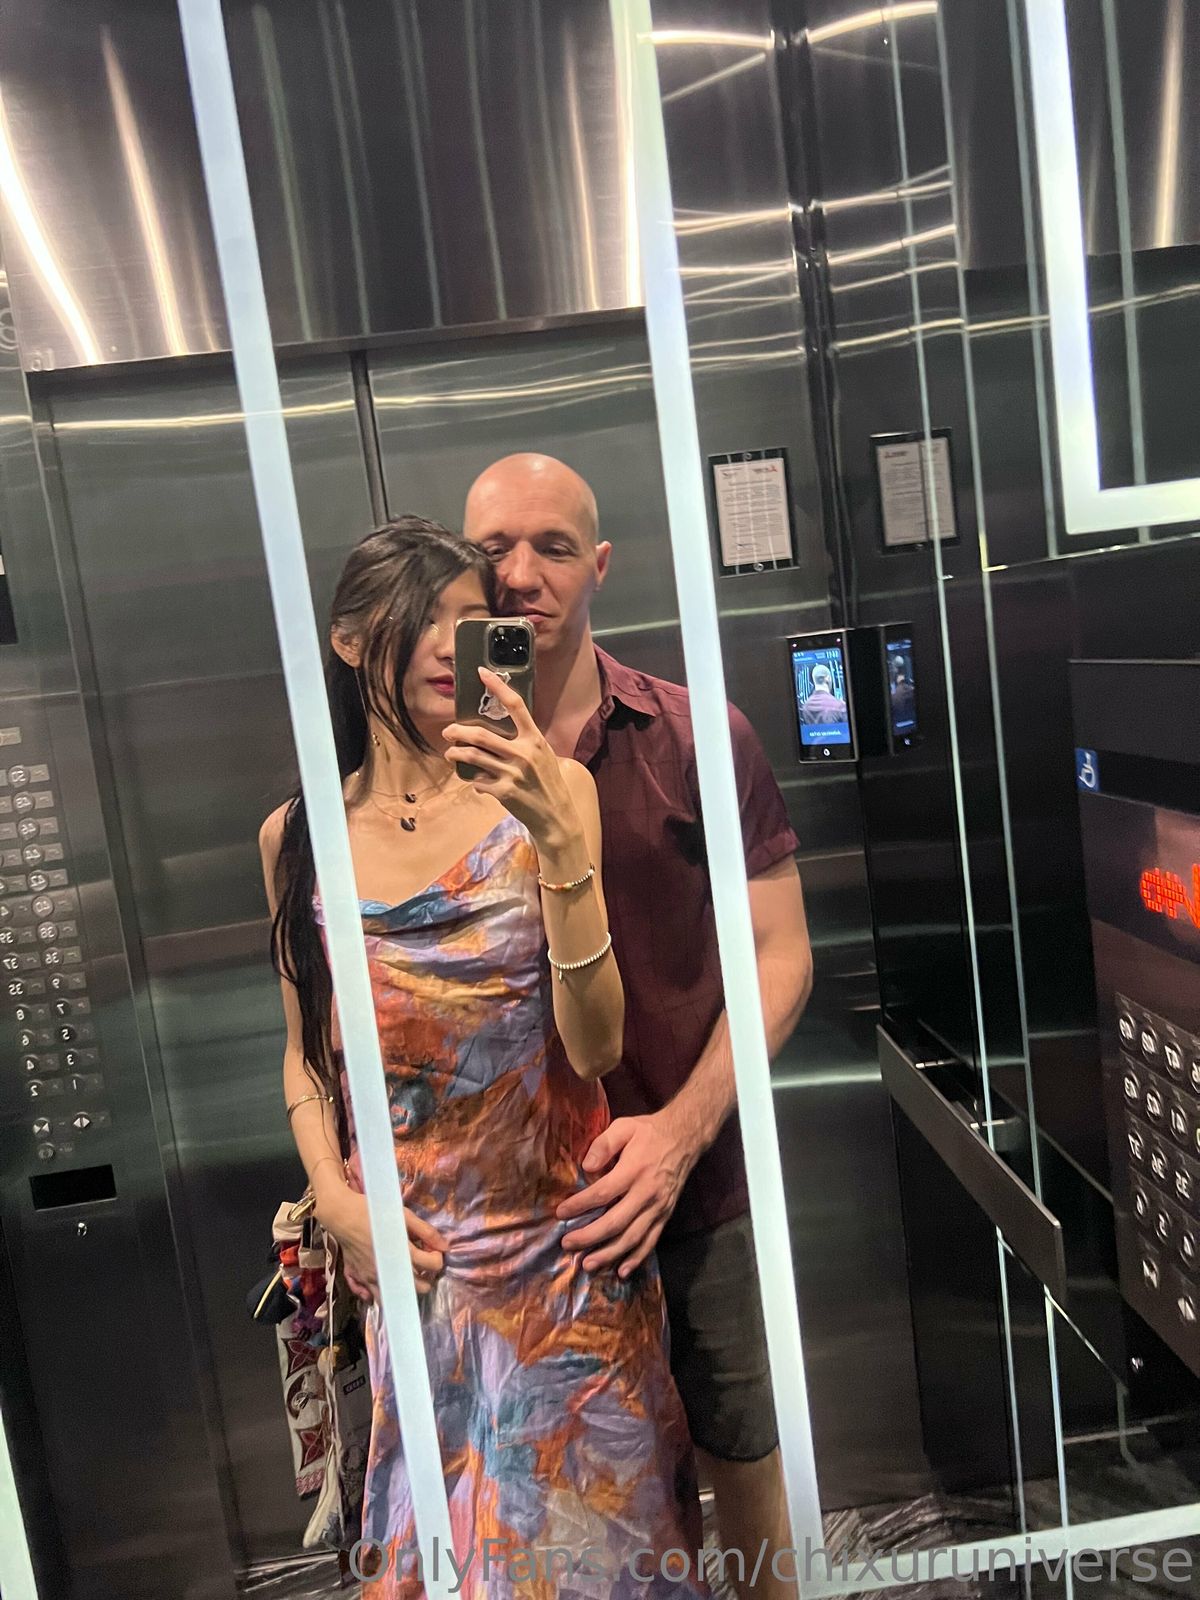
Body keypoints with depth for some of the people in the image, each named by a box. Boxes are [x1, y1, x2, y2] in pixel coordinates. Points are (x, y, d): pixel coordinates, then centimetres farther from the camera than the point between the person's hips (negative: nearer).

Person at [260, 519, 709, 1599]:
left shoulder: (545, 794, -11)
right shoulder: (298, 838, -3)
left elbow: (596, 1046, -17)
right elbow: (307, 1052, 9)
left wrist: (561, 841, -27)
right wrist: (334, 1197, -5)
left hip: (555, 1241, -1)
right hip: (405, 1255, 2)